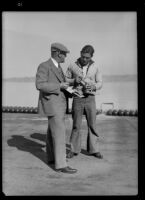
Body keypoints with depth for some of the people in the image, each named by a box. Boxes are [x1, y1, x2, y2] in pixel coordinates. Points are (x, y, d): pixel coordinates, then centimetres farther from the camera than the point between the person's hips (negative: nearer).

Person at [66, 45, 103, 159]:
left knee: (92, 125, 3)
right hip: (77, 99, -1)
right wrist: (74, 81, -16)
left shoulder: (94, 68, 2)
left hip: (90, 99, 1)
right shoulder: (72, 67, -1)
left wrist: (93, 87, -20)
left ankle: (94, 150, 14)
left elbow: (100, 83, 3)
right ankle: (74, 149, 16)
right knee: (76, 126, 4)